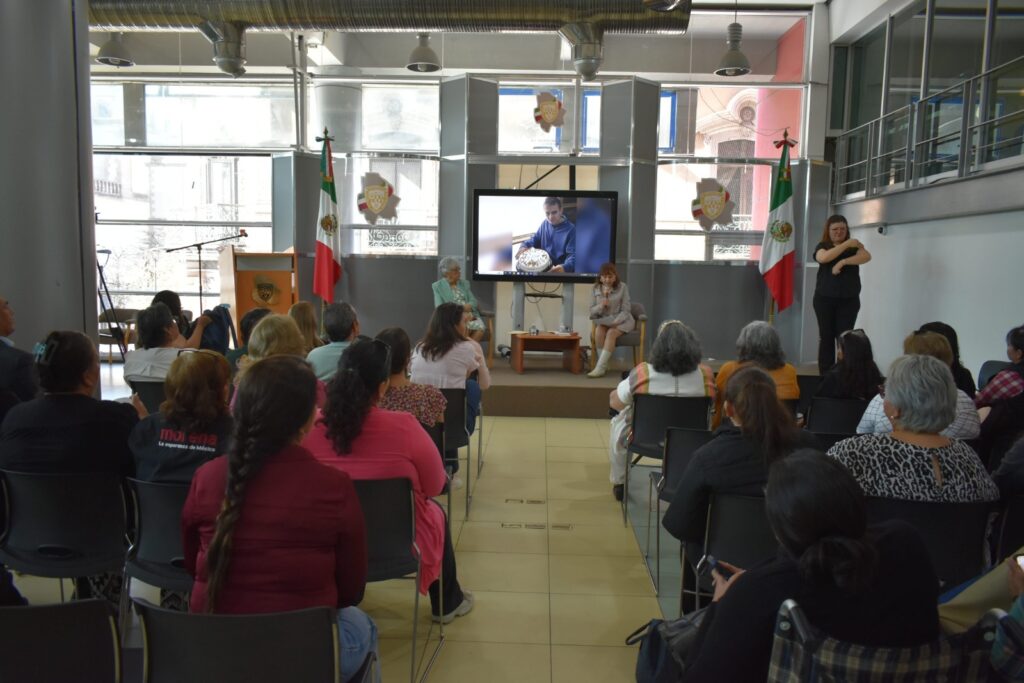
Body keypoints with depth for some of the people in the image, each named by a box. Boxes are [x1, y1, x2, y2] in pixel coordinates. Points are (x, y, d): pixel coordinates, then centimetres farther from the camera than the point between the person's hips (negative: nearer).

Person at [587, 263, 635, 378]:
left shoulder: (622, 287, -8)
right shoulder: (595, 288, 0)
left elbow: (625, 310, -9)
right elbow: (592, 311, 1)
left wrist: (615, 322, -26)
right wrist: (601, 306, -22)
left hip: (621, 320, -2)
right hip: (603, 320, 3)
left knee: (611, 333, -32)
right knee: (598, 330, -31)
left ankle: (600, 368, -35)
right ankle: (604, 365, -24)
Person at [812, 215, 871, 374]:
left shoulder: (854, 245, 9)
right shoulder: (822, 246, 5)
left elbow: (866, 256, -11)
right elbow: (823, 258, -18)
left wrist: (843, 262, -20)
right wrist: (846, 244, -16)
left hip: (849, 300, 1)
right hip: (825, 299, -1)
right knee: (826, 337, 2)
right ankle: (825, 375, 5)